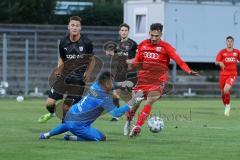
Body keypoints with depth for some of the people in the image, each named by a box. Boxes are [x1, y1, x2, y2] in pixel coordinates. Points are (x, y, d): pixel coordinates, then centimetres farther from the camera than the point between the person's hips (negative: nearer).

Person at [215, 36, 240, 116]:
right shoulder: (222, 52, 2)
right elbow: (216, 62, -5)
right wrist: (220, 63, -27)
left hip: (232, 74, -2)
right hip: (223, 74, 2)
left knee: (226, 90, -25)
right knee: (222, 93, 6)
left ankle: (228, 105, -3)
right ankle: (226, 107, 32)